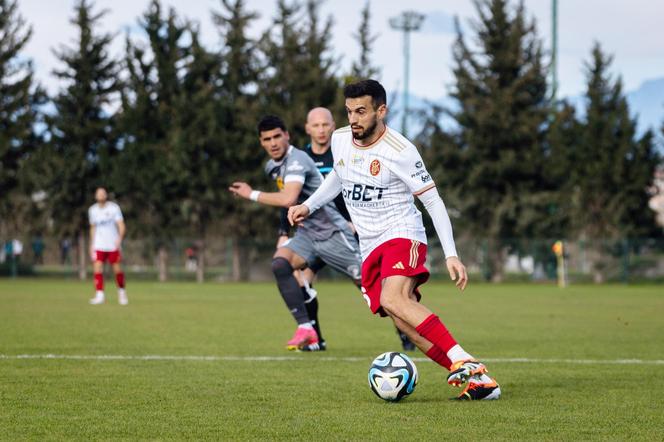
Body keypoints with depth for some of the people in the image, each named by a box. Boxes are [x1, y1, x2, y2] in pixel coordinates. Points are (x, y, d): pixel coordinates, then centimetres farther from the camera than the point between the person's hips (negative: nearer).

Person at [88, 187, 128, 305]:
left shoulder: (114, 208, -3)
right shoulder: (92, 210, 8)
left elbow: (121, 225, -7)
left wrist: (119, 239, -23)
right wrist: (91, 245, 17)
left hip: (113, 245, -2)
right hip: (98, 246, 2)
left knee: (117, 269, 2)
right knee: (97, 268, -14)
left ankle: (122, 291, 24)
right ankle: (99, 295, -16)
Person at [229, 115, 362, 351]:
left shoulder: (297, 160, -21)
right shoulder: (272, 167, 8)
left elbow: (288, 199, -35)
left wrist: (252, 194, -23)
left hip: (332, 232, -7)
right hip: (307, 233, 7)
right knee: (280, 264, -22)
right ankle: (307, 329, -23)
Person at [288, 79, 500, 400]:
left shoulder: (400, 151, -14)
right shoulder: (340, 140, 6)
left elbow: (433, 201, -10)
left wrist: (451, 255, -16)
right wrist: (308, 206, 16)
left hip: (402, 234, -6)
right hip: (370, 248, 6)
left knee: (392, 299, -33)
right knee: (405, 322, -12)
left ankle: (465, 364, -37)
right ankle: (476, 383, -13)